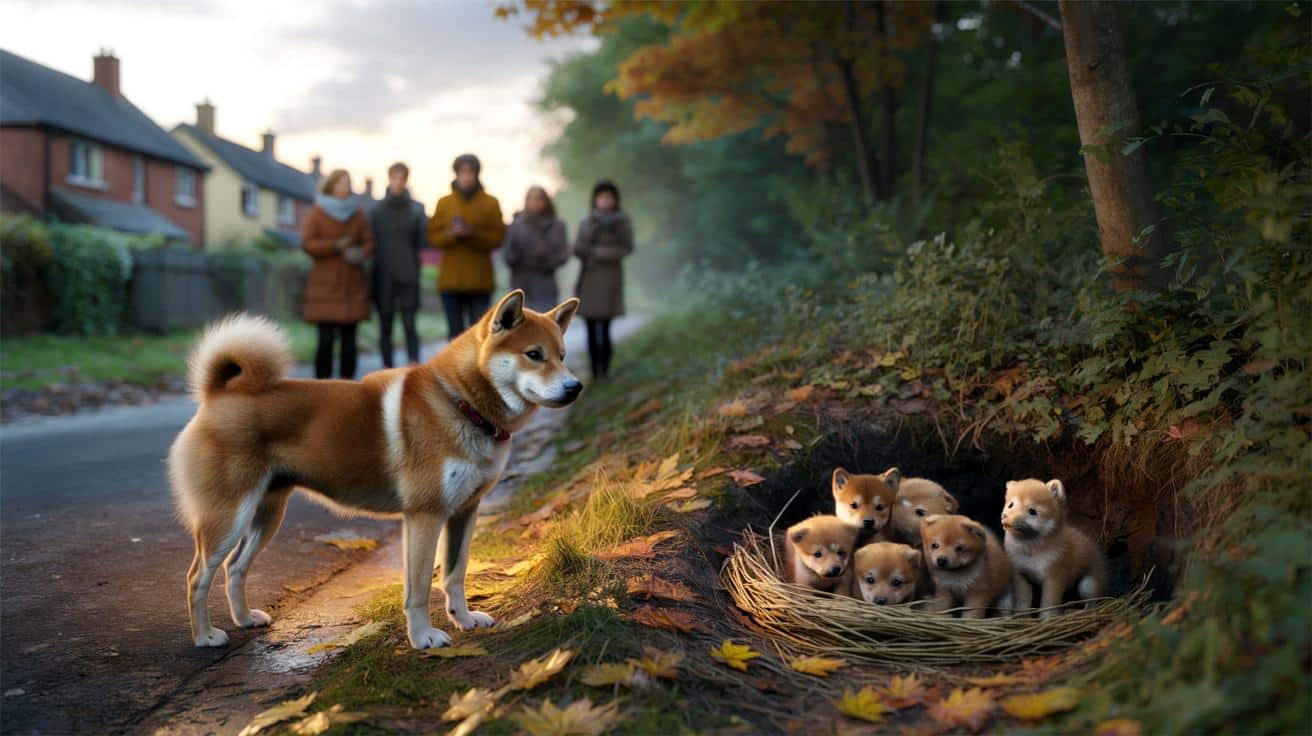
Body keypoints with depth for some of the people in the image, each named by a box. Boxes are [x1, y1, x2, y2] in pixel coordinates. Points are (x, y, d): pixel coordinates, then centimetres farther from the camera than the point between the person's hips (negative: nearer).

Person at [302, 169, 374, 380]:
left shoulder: (357, 214, 10)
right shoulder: (317, 212, 1)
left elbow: (369, 241, 10)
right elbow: (306, 243, -6)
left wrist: (361, 253, -12)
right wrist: (335, 246, -18)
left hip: (352, 285, 3)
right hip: (325, 285, -3)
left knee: (349, 337, 1)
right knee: (326, 338, -6)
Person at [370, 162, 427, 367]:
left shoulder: (416, 209, 5)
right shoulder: (376, 209, 8)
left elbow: (423, 241, 1)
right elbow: (369, 241, 6)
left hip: (408, 275, -2)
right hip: (383, 275, 2)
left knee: (409, 323, -10)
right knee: (385, 326, 5)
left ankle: (414, 365, -13)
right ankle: (387, 368, 12)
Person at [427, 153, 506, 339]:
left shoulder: (491, 203, 4)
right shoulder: (443, 203, 9)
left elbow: (497, 238, -2)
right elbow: (433, 237, 5)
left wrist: (473, 233, -17)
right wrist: (451, 234, -14)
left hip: (480, 280, -2)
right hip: (450, 279, 2)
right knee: (455, 331, 5)